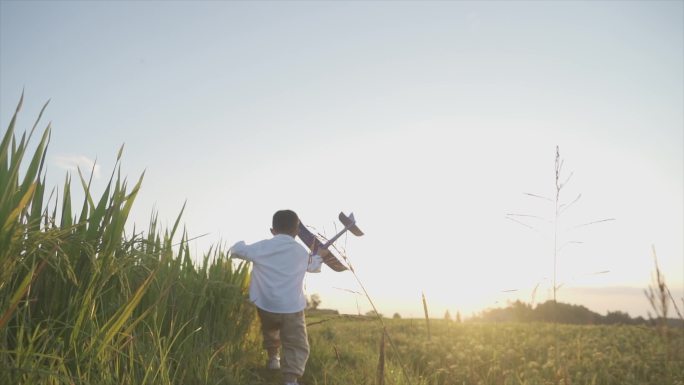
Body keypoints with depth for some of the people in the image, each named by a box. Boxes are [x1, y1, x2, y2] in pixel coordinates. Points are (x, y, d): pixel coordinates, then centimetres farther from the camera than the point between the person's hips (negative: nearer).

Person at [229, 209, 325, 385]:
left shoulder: (261, 247, -4)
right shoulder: (301, 252, 3)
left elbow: (236, 250, 9)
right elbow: (312, 266, 25)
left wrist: (241, 243, 32)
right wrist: (319, 255, 45)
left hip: (266, 305, 2)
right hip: (292, 308, -2)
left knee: (270, 332, 31)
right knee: (297, 346, 1)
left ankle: (273, 358, 51)